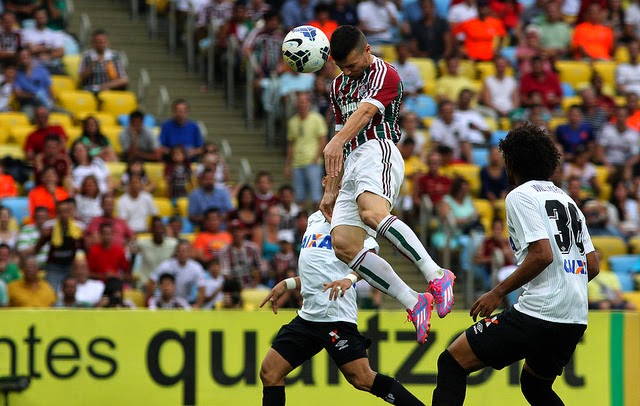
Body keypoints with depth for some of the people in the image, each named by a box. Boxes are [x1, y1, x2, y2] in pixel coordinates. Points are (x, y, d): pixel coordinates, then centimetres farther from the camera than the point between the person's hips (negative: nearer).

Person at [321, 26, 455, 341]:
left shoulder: (385, 74, 1)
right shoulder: (339, 86, 27)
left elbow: (365, 112, -18)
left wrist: (336, 143, -36)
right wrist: (331, 191, 29)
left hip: (378, 152, -8)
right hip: (352, 163, 8)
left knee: (373, 213, -37)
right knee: (343, 245, -11)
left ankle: (436, 275, -34)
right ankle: (414, 304, -10)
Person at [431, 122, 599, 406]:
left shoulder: (520, 196, -4)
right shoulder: (567, 200, 21)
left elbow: (542, 254, -16)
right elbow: (593, 266, 18)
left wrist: (498, 293, -10)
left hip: (538, 315, -8)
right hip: (575, 321, 8)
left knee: (452, 362, -4)